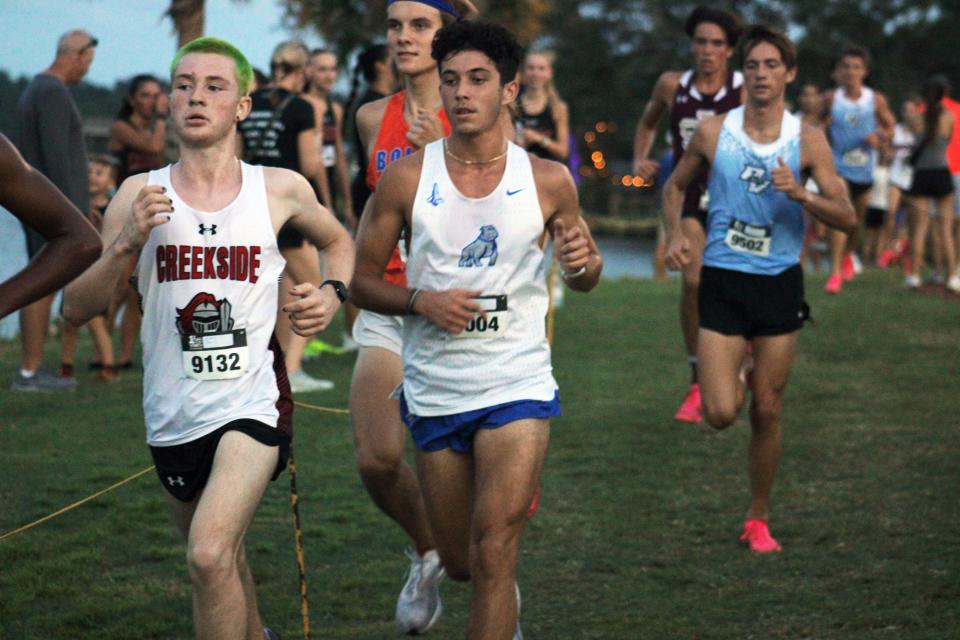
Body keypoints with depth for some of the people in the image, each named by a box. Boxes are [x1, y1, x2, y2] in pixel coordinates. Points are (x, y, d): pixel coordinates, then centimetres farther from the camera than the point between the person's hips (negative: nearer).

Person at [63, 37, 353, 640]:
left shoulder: (280, 189, -3)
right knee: (222, 555, 22)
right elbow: (77, 309, -5)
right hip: (173, 414, 3)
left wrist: (333, 292, -1)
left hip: (253, 403, -3)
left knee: (210, 554, -24)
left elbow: (338, 240, 20)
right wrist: (126, 245, -20)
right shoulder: (139, 195, -2)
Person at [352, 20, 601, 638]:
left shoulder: (548, 181, -2)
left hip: (518, 384, -2)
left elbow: (585, 278, 12)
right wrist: (421, 300, -16)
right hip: (434, 392, 2)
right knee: (461, 561, 15)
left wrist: (583, 262, -12)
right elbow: (363, 280, 3)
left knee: (494, 550, -16)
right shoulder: (408, 177, -3)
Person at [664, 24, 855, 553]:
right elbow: (675, 186, 15)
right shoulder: (713, 133, -2)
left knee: (767, 412, 5)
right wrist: (675, 236, -2)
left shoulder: (807, 140, -3)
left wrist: (801, 195, -24)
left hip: (780, 282, 0)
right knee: (721, 414, -9)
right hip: (722, 281, 0)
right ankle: (738, 375, 29)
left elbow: (847, 217, -7)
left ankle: (758, 520, 21)